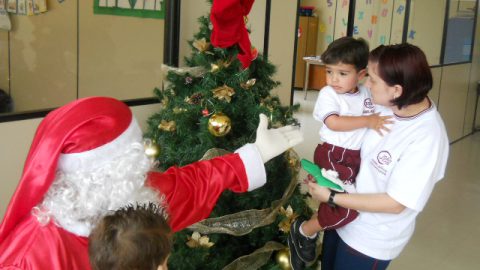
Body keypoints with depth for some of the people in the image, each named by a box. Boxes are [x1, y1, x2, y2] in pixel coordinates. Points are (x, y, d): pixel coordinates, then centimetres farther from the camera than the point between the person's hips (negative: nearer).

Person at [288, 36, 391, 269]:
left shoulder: (366, 93, 7)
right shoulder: (328, 94, -10)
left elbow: (379, 116, 24)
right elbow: (334, 122, -24)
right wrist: (368, 121, -24)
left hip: (357, 155, 8)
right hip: (333, 155, -7)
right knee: (348, 204, -18)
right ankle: (302, 231, 2)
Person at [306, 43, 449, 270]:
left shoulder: (427, 138, -30)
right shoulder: (383, 104, -12)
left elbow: (396, 203, -25)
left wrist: (331, 198, -22)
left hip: (372, 239, -6)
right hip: (344, 216, 6)